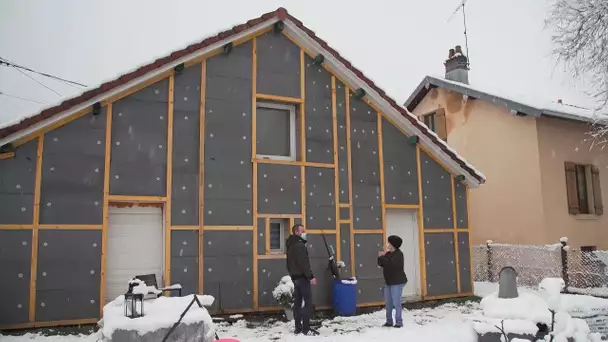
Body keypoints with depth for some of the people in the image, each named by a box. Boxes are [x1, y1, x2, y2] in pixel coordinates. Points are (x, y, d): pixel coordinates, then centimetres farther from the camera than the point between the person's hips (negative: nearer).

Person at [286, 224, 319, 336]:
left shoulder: (291, 245, 15)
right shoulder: (299, 245, -16)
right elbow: (303, 263, -22)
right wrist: (311, 276, -20)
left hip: (295, 277, 10)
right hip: (302, 277, -10)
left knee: (298, 302, 10)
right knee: (308, 302, -7)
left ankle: (298, 328, 13)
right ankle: (306, 329, -7)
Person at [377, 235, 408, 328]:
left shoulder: (398, 254, -14)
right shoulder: (388, 254, 9)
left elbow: (391, 264, -27)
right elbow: (381, 264, 8)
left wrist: (383, 257, -20)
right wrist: (380, 257, -9)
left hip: (397, 282, -8)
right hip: (389, 282, 8)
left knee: (396, 302, -7)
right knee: (388, 302, 11)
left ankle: (399, 322, 3)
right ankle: (389, 321, 20)